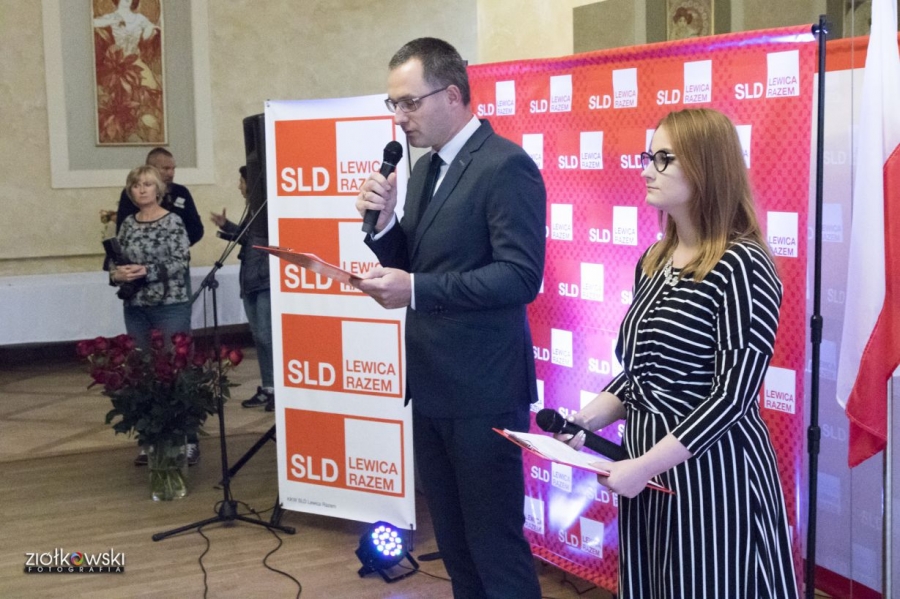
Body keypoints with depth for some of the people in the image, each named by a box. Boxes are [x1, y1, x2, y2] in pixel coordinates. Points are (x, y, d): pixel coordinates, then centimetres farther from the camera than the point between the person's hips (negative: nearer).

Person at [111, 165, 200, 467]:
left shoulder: (173, 221, -5)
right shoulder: (128, 224, 10)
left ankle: (188, 440, 3)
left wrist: (147, 271, -20)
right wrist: (117, 274, -7)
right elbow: (116, 262, 15)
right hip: (136, 309, 5)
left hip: (170, 306, -5)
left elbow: (181, 263, -12)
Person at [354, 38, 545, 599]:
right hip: (433, 384, 9)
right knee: (454, 539, 19)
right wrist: (384, 220, -4)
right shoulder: (426, 168, 12)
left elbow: (521, 276, -22)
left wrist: (416, 290, -26)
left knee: (495, 543, 2)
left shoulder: (506, 165, -15)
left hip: (483, 389, -9)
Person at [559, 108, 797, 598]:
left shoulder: (741, 265, -15)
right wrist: (588, 418, 0)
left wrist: (647, 464, -20)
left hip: (710, 469, -7)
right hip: (647, 467, 7)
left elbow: (733, 393, -19)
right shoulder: (654, 260, 8)